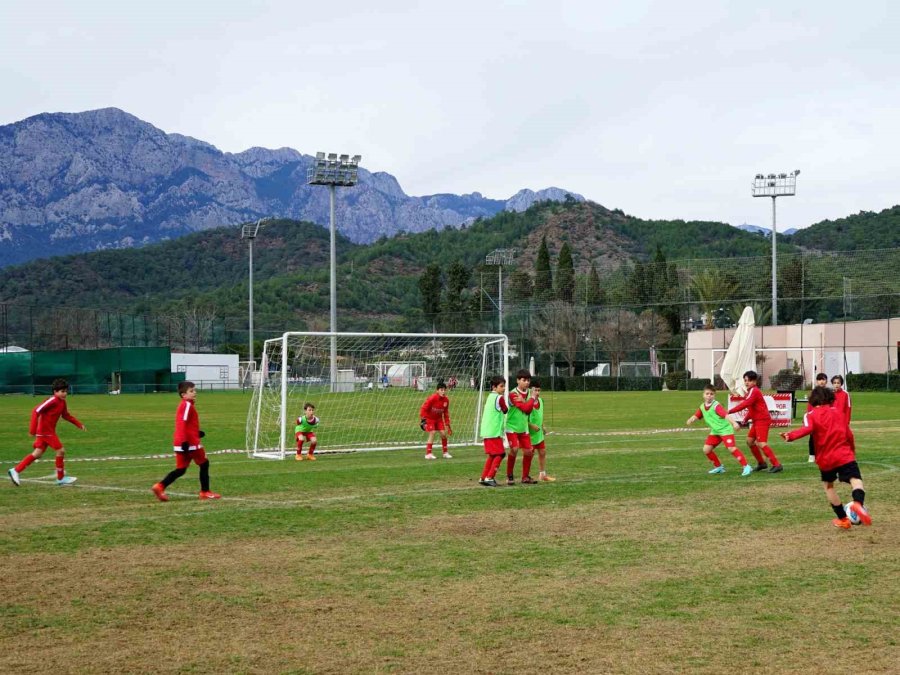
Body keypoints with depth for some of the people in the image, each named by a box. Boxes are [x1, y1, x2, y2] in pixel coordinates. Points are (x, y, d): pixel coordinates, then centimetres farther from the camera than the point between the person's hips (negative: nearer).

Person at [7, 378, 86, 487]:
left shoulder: (62, 402, 9)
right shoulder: (52, 401, -19)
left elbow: (66, 415, 25)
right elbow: (36, 411, -21)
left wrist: (79, 425, 20)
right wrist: (33, 429, -24)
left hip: (50, 432, 9)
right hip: (45, 431, -9)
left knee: (37, 454, 10)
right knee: (60, 450, -6)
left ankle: (15, 470, 12)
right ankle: (61, 478, 5)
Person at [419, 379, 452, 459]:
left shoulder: (446, 400, -8)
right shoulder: (432, 398, -25)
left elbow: (446, 413, 4)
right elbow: (424, 408, -19)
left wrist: (447, 425, 4)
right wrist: (423, 419, -23)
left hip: (438, 419, 5)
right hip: (429, 418, -5)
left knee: (443, 433, -3)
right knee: (432, 433, -17)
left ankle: (445, 453, 11)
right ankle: (428, 453, -11)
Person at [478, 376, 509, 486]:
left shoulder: (489, 397, 15)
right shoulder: (499, 398, -10)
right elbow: (505, 411, -2)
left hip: (486, 431, 9)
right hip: (494, 432, -9)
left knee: (492, 455, 17)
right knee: (499, 454, -2)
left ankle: (484, 478, 18)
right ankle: (489, 477, -7)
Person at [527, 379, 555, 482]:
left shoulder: (540, 401, 6)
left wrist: (542, 426, 16)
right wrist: (531, 425, -25)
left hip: (539, 432, 8)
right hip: (530, 433, -8)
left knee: (542, 452, 14)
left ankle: (543, 474, 25)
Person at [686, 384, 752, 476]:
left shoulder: (716, 405, -21)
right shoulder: (702, 407, 3)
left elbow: (725, 415, -33)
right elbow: (696, 416, 12)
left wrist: (734, 423, -48)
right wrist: (690, 420, -11)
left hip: (725, 430, -8)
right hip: (715, 431, 8)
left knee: (732, 448, -21)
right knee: (706, 449, 4)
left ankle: (746, 467, -15)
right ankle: (718, 467, 22)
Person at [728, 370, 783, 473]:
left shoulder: (754, 391, -15)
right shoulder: (751, 391, 16)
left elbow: (745, 404, -27)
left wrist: (730, 411, -28)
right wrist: (746, 419, 10)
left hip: (762, 420, -10)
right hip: (757, 420, 10)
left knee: (761, 443, -17)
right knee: (750, 440, 16)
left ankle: (777, 465, -19)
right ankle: (761, 463, 24)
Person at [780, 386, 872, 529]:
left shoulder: (811, 415, 1)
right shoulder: (837, 412, 10)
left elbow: (807, 429, -21)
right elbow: (847, 433, 14)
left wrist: (791, 435, -33)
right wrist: (851, 451, 29)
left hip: (825, 458, 0)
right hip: (844, 455, 0)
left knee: (828, 485, 22)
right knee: (855, 480, -11)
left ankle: (843, 519, 24)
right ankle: (858, 503, -45)